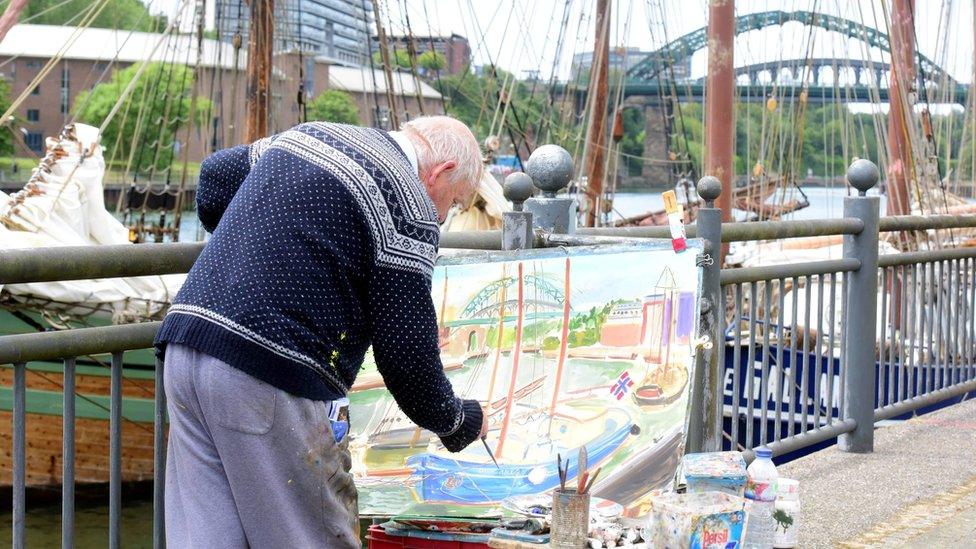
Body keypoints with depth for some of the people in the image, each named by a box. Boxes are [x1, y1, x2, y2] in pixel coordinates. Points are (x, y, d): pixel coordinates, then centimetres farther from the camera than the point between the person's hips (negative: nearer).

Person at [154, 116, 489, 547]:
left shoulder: (306, 135, 20)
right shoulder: (409, 206, -4)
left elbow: (214, 175, 35)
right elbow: (406, 351, -6)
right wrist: (462, 422, 11)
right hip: (272, 377, -8)